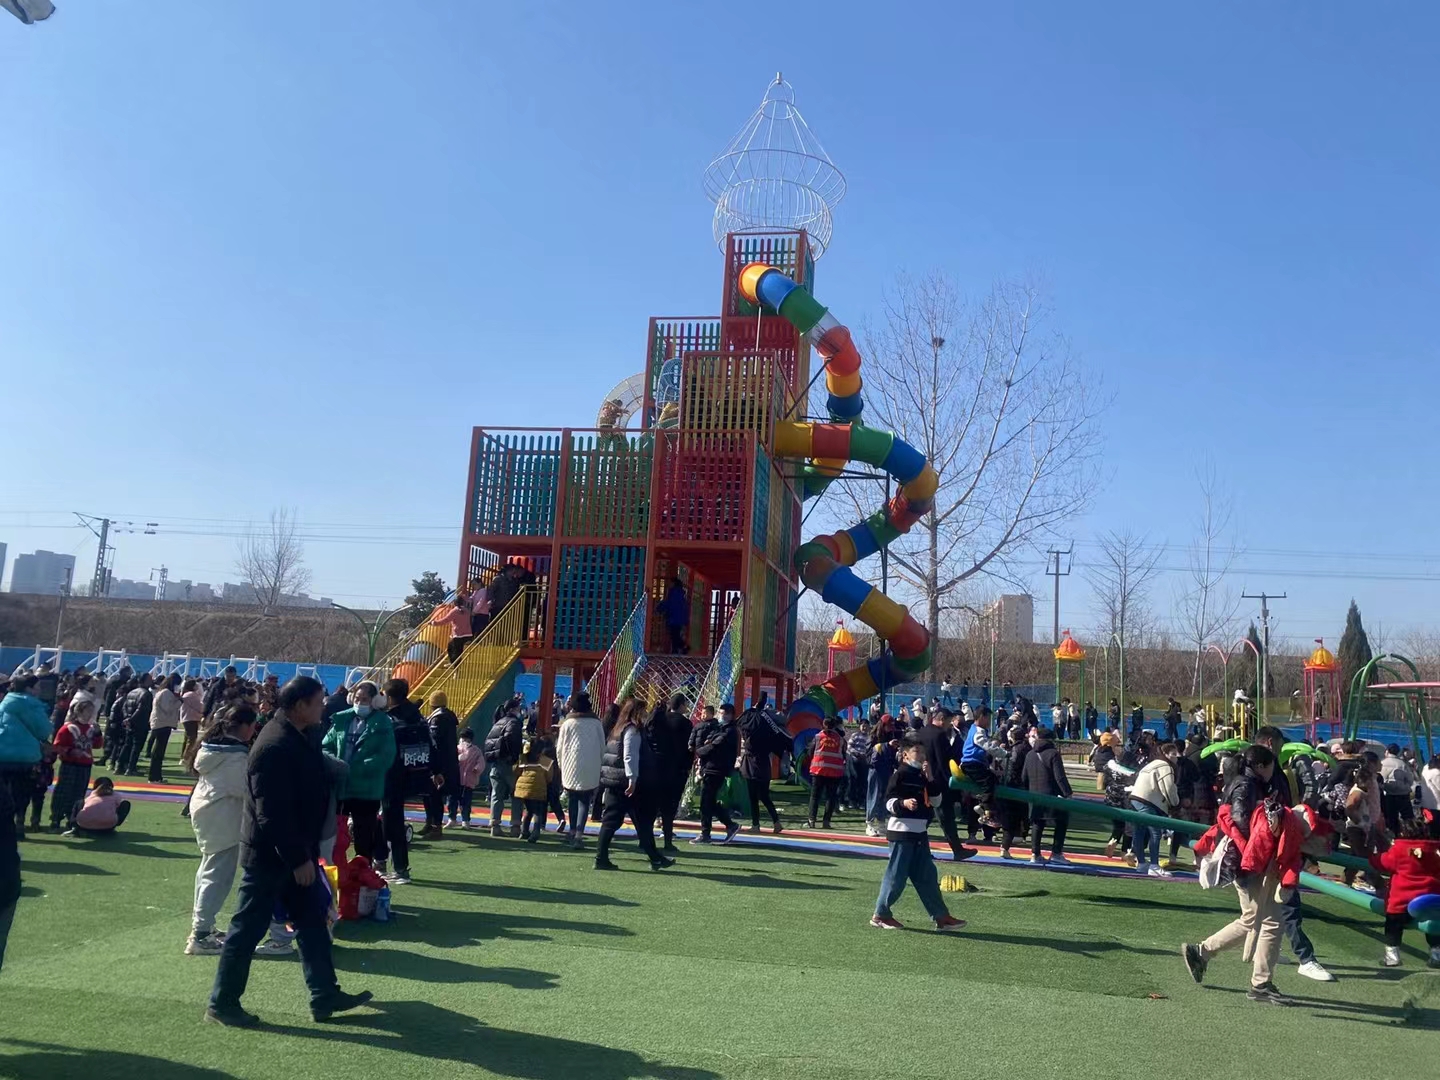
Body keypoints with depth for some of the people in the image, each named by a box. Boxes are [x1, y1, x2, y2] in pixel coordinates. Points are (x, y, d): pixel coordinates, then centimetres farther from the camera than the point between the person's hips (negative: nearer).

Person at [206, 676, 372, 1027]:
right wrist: (298, 859, -22)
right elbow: (272, 813, -27)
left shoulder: (297, 738, 6)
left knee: (313, 922, 13)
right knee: (248, 929, 5)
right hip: (270, 855, -10)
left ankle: (325, 995, 21)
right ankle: (222, 1002, 21)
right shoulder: (274, 746, -25)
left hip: (294, 852, 10)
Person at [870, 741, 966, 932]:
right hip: (901, 831, -9)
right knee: (896, 874, -4)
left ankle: (941, 917, 16)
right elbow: (889, 801, -15)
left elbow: (936, 797, 10)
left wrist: (930, 777, 0)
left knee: (927, 876, 11)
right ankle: (880, 914, 8)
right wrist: (904, 803, -34)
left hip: (920, 832, 9)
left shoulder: (921, 776, 15)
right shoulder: (900, 775, -10)